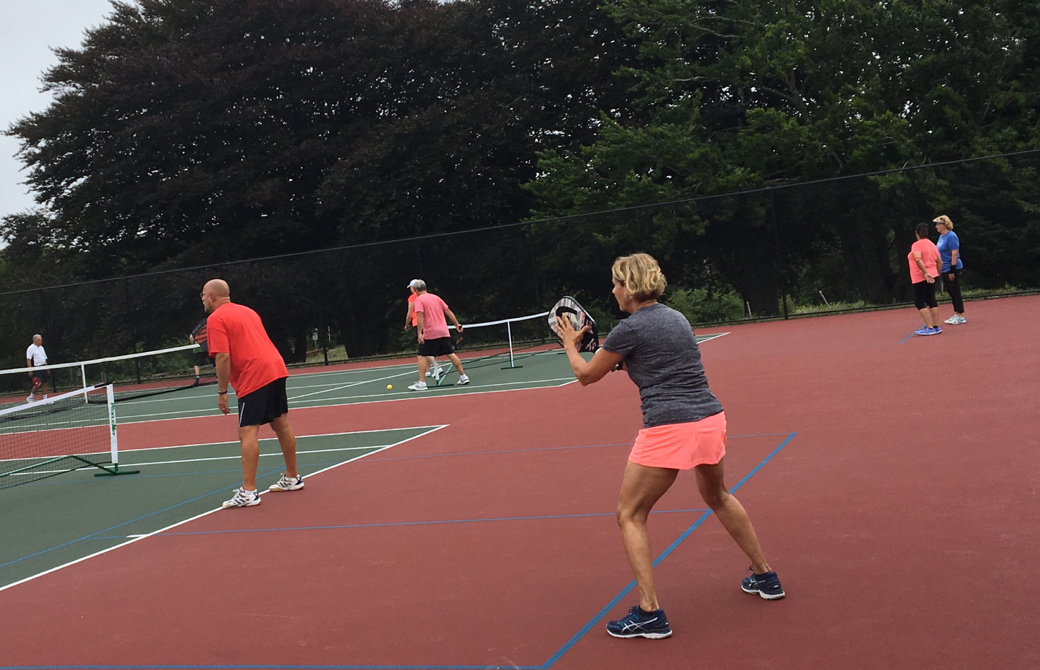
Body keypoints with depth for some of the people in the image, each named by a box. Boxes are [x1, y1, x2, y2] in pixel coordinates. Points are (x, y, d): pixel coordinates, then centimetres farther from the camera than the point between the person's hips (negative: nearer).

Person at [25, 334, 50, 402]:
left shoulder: (41, 348, 17)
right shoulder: (31, 348, -7)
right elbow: (28, 360, -13)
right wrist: (30, 370, -20)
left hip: (43, 368, 8)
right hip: (36, 369, -8)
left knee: (45, 384, 5)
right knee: (38, 384, -11)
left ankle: (45, 399, 10)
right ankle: (30, 398, 7)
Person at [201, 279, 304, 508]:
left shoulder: (216, 319, -5)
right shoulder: (247, 311, 20)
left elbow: (223, 357, -14)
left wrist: (222, 392, -9)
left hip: (253, 378, -9)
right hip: (276, 368, 9)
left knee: (247, 432, -9)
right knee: (281, 424, 17)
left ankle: (248, 492, -14)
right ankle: (292, 478, 27)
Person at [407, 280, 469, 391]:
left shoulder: (419, 299, -5)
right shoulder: (436, 298, 14)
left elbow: (420, 316, -17)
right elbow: (448, 312, 14)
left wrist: (419, 333, -21)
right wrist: (457, 324, 20)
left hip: (430, 333, -6)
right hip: (443, 332, 6)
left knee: (422, 356, 1)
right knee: (450, 354, 12)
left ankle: (421, 383, -5)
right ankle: (463, 377, 13)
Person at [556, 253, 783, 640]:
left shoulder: (629, 329, -8)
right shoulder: (676, 317, 14)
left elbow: (586, 375, 4)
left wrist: (570, 343, 21)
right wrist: (620, 361, 22)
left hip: (668, 430, -8)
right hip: (711, 420, 8)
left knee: (630, 515, 7)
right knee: (718, 497, 32)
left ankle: (650, 614, 2)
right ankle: (765, 577, 40)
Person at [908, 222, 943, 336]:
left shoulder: (917, 245, -12)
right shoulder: (932, 244, 11)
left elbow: (918, 259, -28)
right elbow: (939, 261, 14)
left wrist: (925, 272, -31)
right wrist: (937, 273, 24)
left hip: (921, 278, -8)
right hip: (932, 277, 8)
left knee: (920, 303, -3)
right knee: (932, 301, 12)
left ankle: (930, 327, -9)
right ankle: (936, 327, 12)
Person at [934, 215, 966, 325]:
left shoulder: (951, 236, -16)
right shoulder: (941, 236, 12)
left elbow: (955, 254, -20)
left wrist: (952, 270, -23)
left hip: (952, 269, -9)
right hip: (945, 269, 9)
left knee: (955, 292, -4)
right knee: (951, 292, 12)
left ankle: (960, 316, 1)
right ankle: (956, 315, 19)